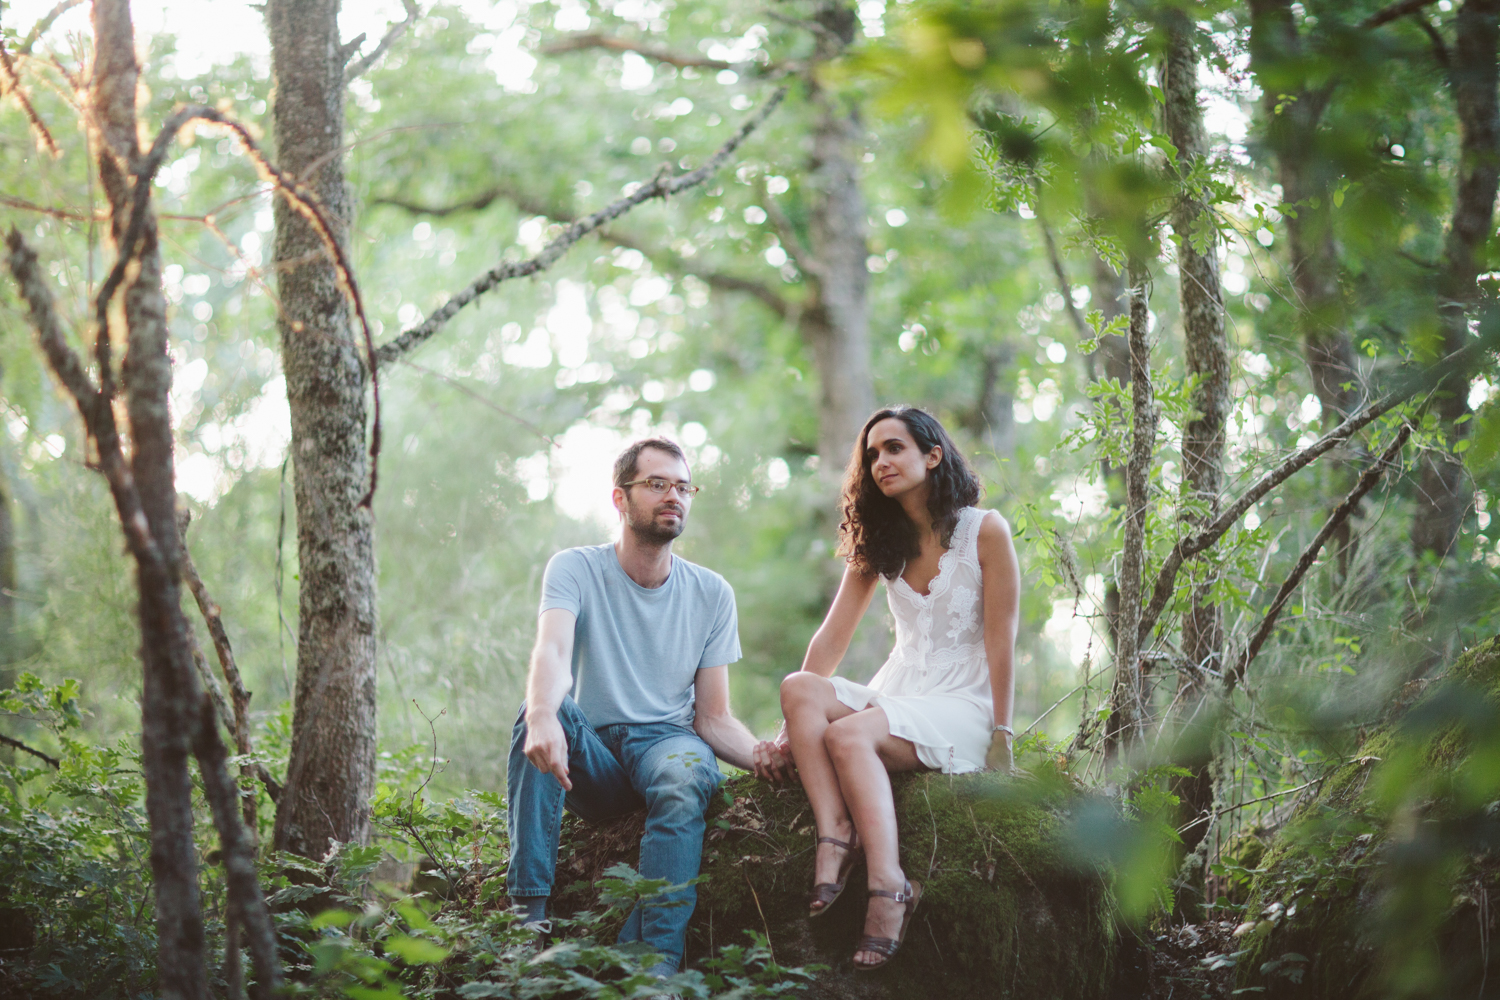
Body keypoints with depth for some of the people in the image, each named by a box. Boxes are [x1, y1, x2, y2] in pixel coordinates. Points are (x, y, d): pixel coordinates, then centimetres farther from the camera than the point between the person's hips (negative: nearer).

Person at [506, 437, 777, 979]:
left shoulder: (711, 593, 6)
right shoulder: (575, 569, -2)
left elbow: (713, 717, 4)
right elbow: (551, 651, -23)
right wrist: (542, 716, -47)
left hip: (669, 740, 0)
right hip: (589, 757, 0)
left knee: (686, 775, -36)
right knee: (541, 711, -32)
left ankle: (656, 956, -43)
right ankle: (529, 910, -34)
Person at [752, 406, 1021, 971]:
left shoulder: (985, 531, -4)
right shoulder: (876, 542, 13)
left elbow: (1000, 644, -6)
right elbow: (832, 638, 5)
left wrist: (1001, 738, -10)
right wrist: (791, 730, -5)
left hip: (962, 707, -5)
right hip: (896, 694, 5)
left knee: (848, 734, -34)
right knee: (798, 688, -26)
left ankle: (888, 886, -42)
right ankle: (834, 835, -39)